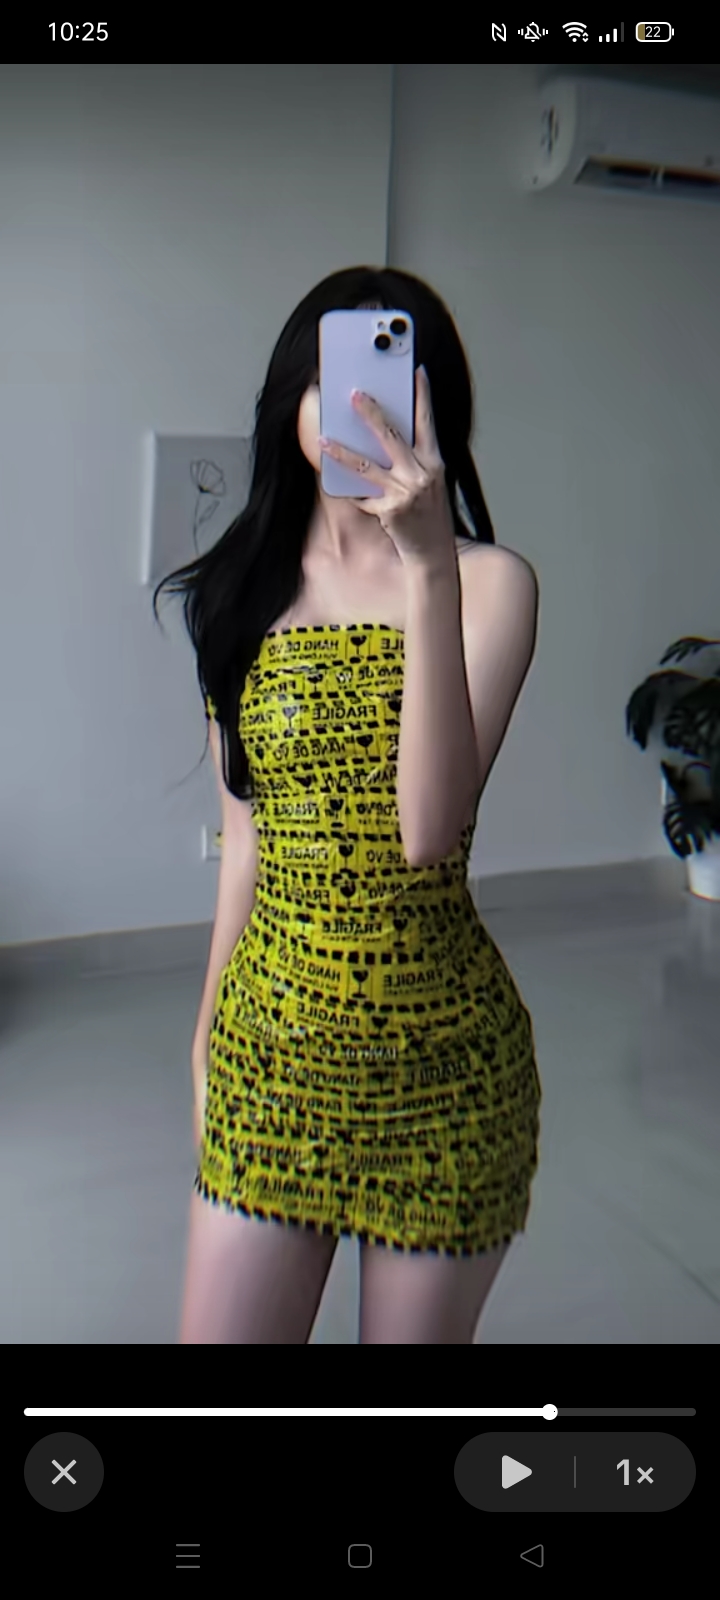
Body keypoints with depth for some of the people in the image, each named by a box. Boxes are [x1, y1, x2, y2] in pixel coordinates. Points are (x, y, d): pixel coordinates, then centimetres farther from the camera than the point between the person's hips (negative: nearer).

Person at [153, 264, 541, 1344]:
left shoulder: (490, 581, -8)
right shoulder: (243, 595, 5)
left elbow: (430, 827, -24)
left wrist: (427, 564, -29)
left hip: (437, 1055, -3)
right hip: (270, 1043, 3)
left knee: (418, 1325, 14)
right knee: (224, 1325, 8)